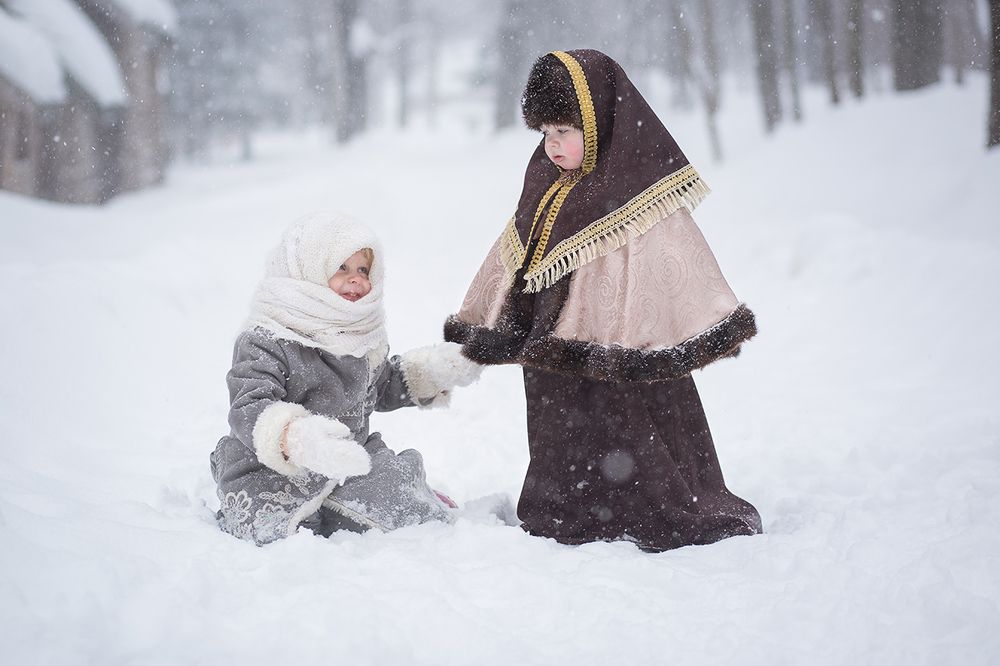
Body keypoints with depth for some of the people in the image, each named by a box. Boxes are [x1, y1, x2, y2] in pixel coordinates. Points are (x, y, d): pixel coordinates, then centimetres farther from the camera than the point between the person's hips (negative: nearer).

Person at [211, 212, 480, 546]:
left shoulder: (360, 336, 10)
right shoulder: (265, 342, -17)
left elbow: (383, 387, 28)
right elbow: (248, 411, -30)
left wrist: (435, 370, 12)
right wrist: (296, 439, -50)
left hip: (344, 465, 6)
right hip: (269, 478, -5)